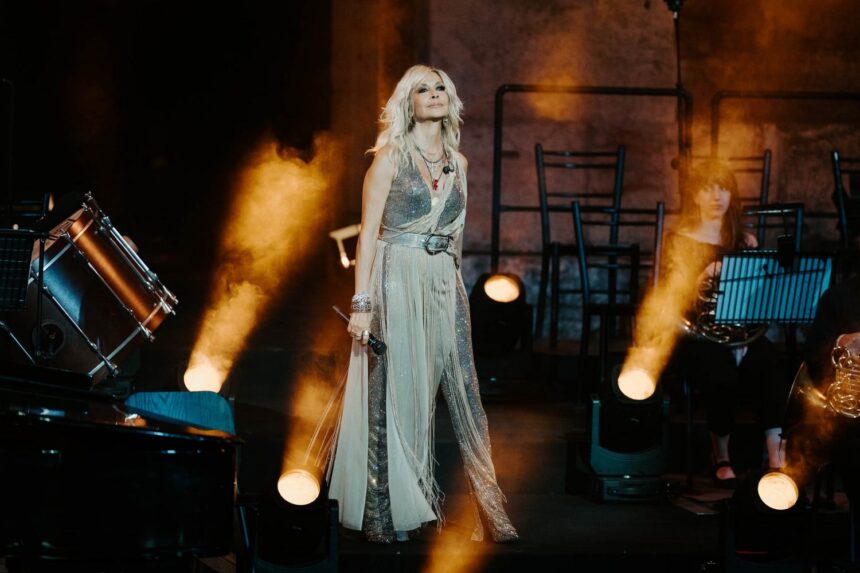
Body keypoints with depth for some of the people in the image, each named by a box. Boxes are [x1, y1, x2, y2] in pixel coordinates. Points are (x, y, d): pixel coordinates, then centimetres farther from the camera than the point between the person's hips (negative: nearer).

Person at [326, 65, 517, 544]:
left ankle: (490, 513, -1)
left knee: (464, 393, -1)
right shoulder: (391, 157, -1)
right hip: (397, 282, -5)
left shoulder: (458, 162, 14)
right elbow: (369, 232, -5)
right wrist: (362, 303, -12)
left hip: (445, 284, 5)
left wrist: (453, 283, 16)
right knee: (395, 395, -3)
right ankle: (387, 516, 5)